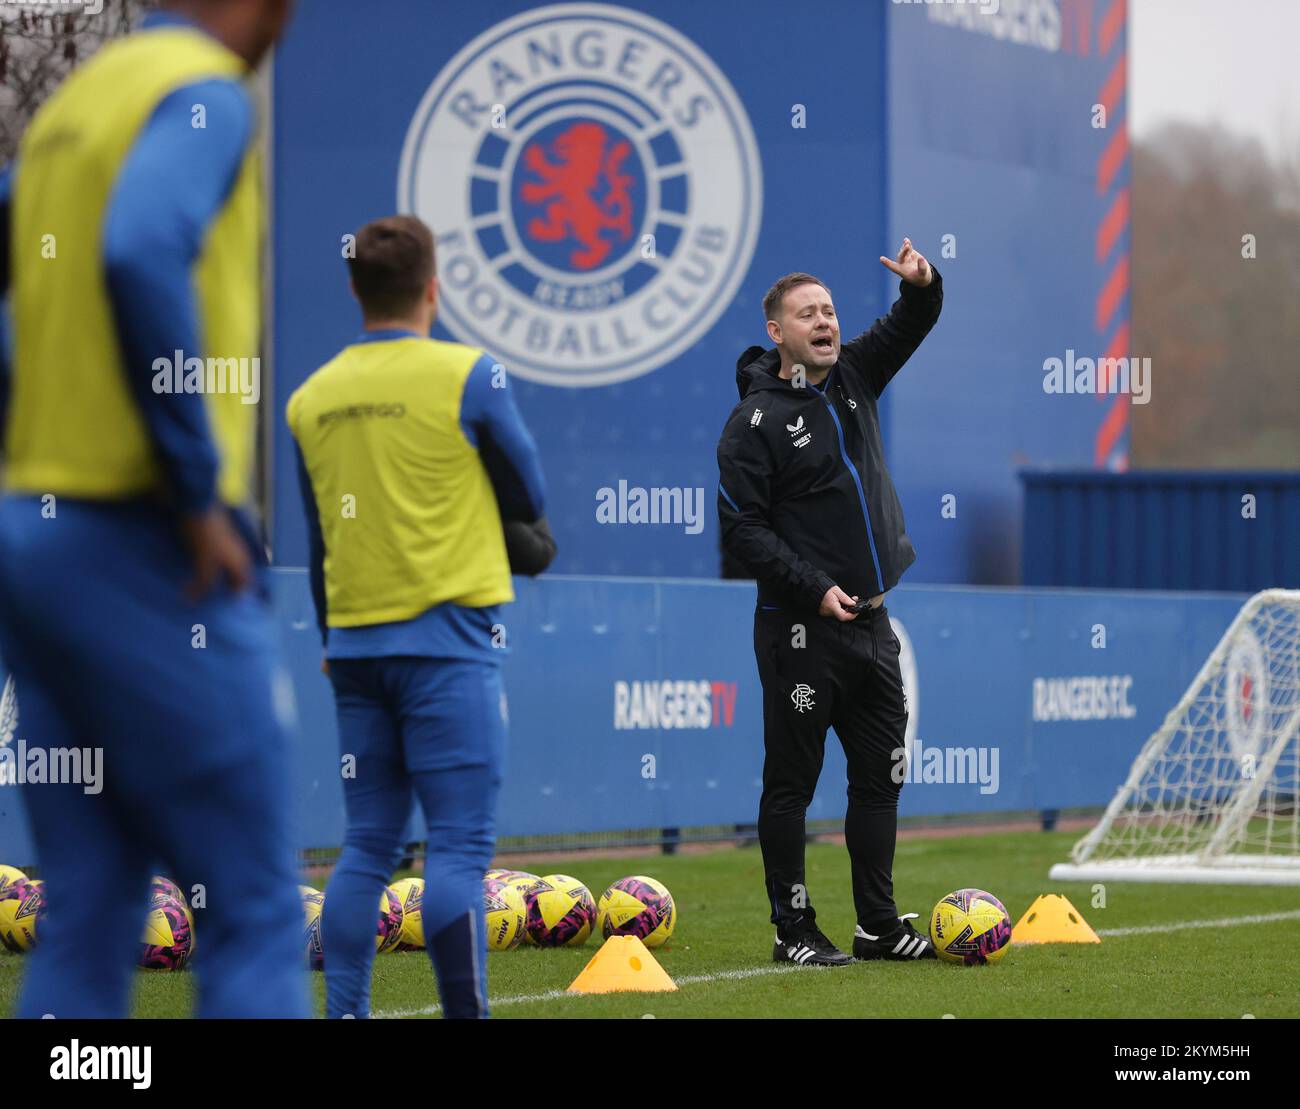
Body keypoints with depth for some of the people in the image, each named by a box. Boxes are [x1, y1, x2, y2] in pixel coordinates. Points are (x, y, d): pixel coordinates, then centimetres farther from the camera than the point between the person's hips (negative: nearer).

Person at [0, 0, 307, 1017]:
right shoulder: (205, 95, -9)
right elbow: (141, 257, -27)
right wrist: (201, 492, -21)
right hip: (146, 550, -8)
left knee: (88, 929, 9)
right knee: (256, 914, -5)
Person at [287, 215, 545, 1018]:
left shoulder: (312, 398, 8)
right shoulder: (470, 377, -6)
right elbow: (529, 499, 4)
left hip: (355, 643, 5)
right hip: (448, 641, -5)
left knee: (368, 847, 9)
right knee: (460, 846, -6)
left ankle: (345, 1013, 5)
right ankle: (464, 1011, -11)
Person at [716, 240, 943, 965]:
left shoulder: (853, 377, 9)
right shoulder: (756, 420, -9)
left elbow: (910, 326, 12)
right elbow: (742, 529, -12)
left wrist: (922, 283, -12)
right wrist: (814, 589, -18)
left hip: (871, 623, 7)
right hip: (801, 632, -7)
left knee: (881, 776, 9)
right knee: (793, 781, 0)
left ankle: (880, 925, 16)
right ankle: (794, 930, 6)